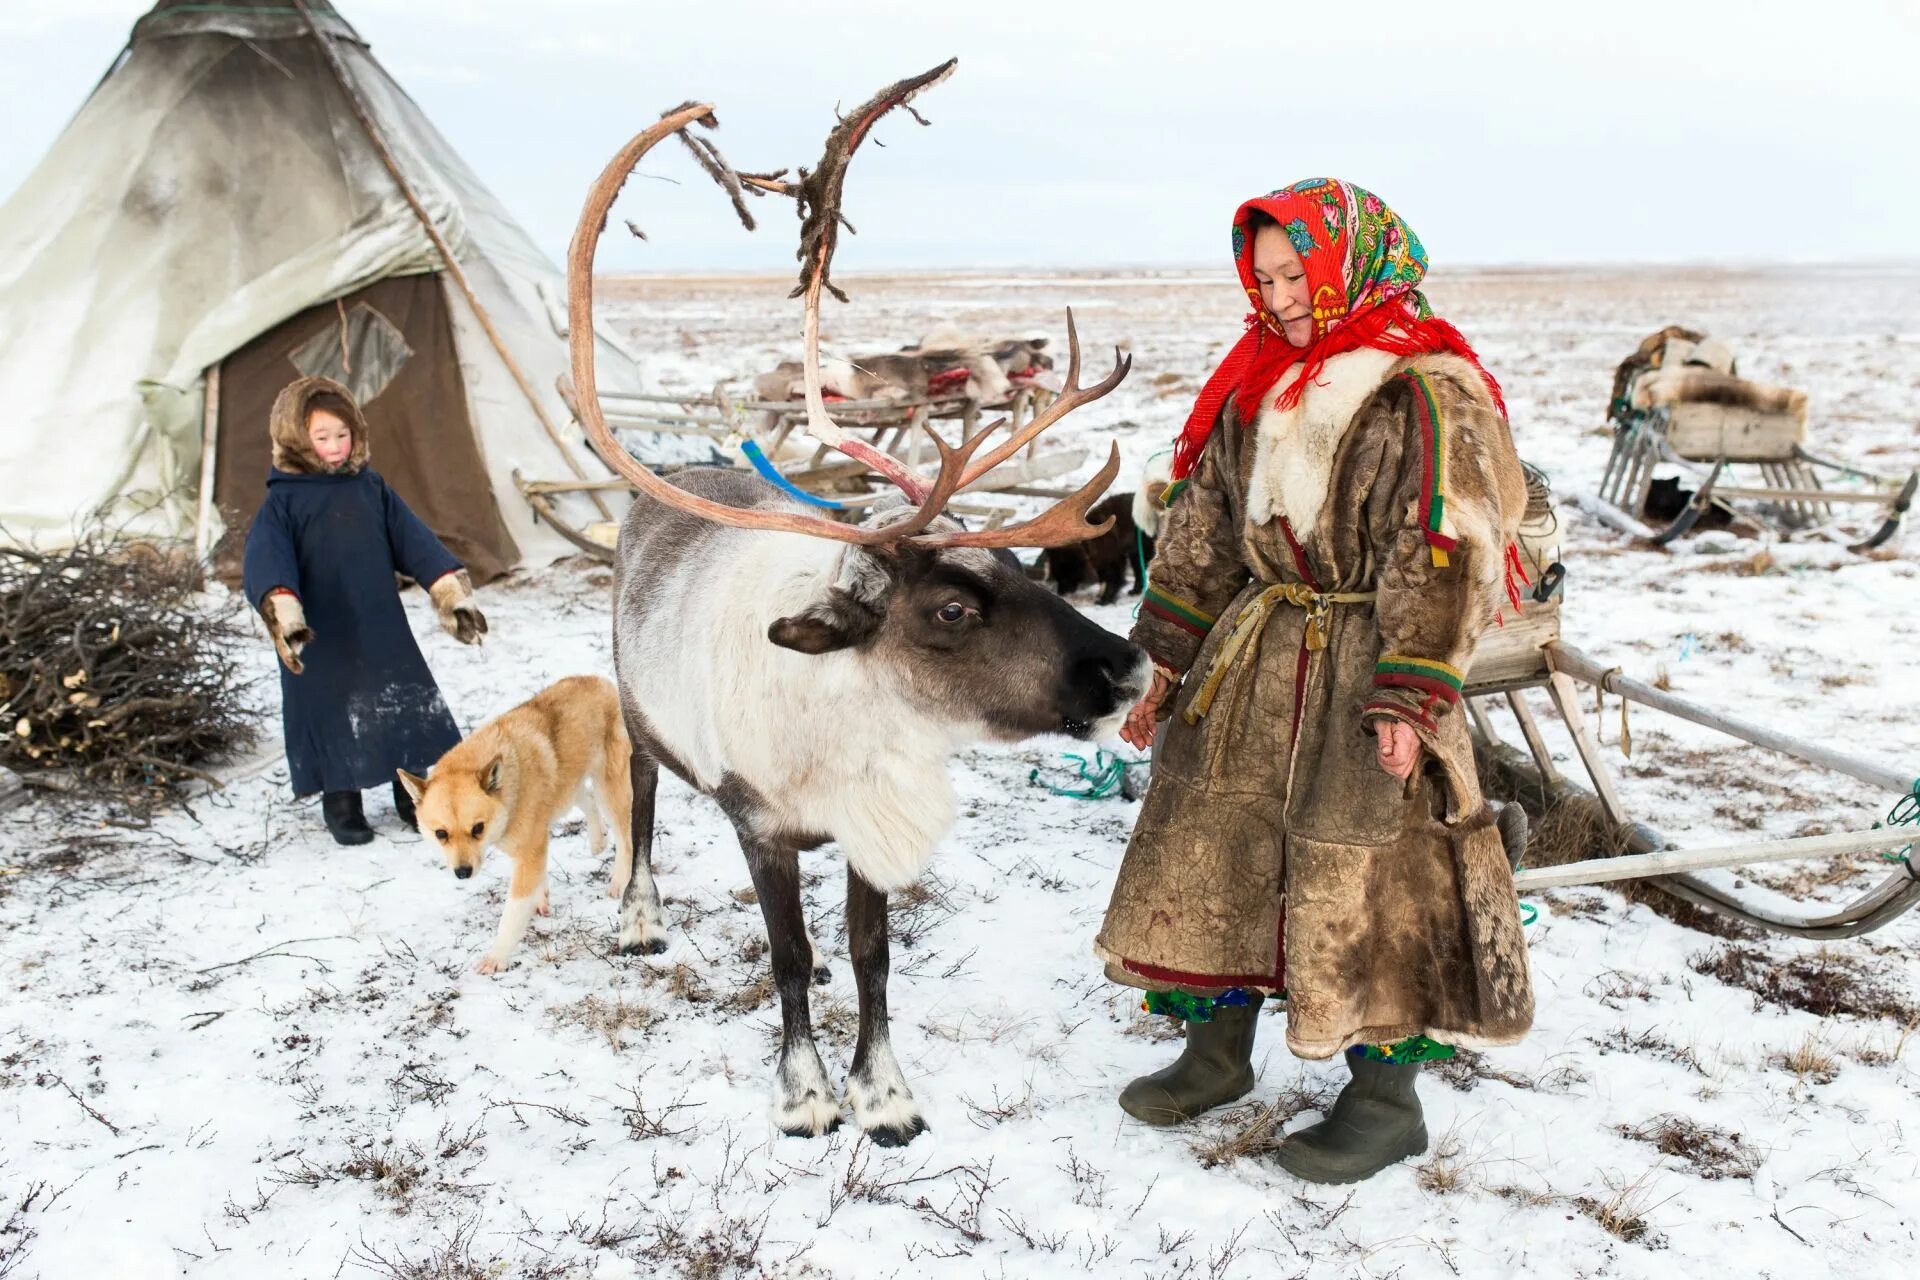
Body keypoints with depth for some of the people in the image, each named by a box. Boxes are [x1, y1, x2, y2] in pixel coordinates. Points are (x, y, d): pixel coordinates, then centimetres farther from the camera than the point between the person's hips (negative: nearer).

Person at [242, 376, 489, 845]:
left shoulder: (370, 487, 5)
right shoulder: (283, 500, -7)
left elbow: (414, 541, 6)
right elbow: (266, 561, -21)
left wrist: (453, 595, -1)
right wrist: (284, 617, -38)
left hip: (385, 632, 4)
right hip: (320, 641, -4)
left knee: (406, 711, 9)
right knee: (335, 717, 5)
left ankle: (411, 794, 25)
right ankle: (341, 804, 22)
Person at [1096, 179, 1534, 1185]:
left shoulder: (1423, 392, -12)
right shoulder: (1256, 387, 10)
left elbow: (1441, 556, -16)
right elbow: (1203, 525, 13)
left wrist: (1407, 700, -20)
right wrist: (1167, 657, 11)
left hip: (1363, 664, -7)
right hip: (1252, 661, 7)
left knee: (1367, 875, -1)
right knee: (1216, 840, 12)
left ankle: (1386, 1100, 16)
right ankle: (1218, 1050, 31)